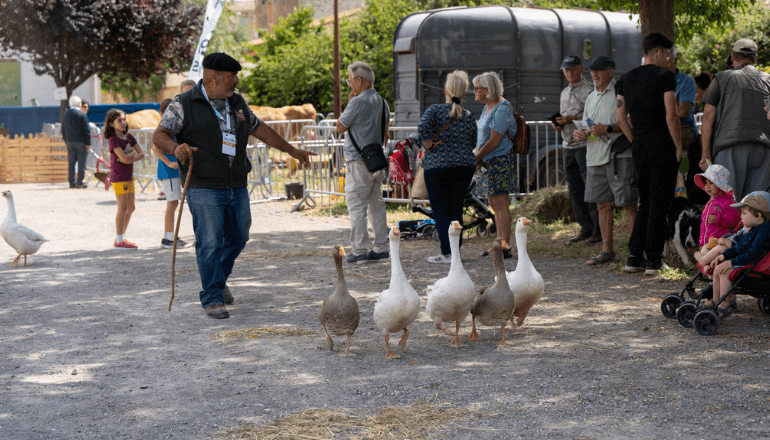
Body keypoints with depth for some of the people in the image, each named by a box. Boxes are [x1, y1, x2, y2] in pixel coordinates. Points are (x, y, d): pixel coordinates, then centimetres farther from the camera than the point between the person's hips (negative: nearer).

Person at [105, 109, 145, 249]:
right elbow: (124, 158, -22)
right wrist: (133, 153, -4)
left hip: (128, 177, 8)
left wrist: (131, 158, -11)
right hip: (118, 177, -8)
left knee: (131, 207, 11)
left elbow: (142, 154, 6)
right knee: (122, 207, -7)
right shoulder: (113, 140, -12)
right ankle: (119, 241, -2)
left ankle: (121, 237, 21)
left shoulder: (128, 137, 11)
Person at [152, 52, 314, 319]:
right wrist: (175, 147, -31)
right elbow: (159, 135, -9)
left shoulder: (237, 103, 16)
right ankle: (212, 299, -2)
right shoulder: (184, 105, -3)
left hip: (237, 187, 6)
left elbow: (260, 129, 27)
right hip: (204, 189, -6)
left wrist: (291, 150, 32)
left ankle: (218, 280, 35)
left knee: (237, 238, 11)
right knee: (210, 243, -8)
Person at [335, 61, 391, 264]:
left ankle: (359, 251, -5)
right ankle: (381, 248, 12)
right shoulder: (382, 103, 11)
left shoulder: (358, 102, -15)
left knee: (356, 207, -4)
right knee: (376, 205, 11)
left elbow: (340, 127, -5)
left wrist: (349, 102, 0)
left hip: (358, 162, -8)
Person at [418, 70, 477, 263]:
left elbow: (422, 127, -25)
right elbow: (472, 144, 11)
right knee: (456, 209, 10)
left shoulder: (436, 110, -7)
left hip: (438, 166, -4)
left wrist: (429, 144, -11)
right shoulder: (469, 117, 5)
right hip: (465, 166, 4)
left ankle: (447, 253, -1)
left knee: (440, 210, 2)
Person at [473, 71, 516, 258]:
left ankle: (505, 247, -8)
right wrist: (478, 158, 6)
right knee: (494, 204, 13)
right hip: (488, 162, 10)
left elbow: (494, 141, -19)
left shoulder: (501, 109, -16)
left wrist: (476, 158, -10)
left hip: (500, 160, -10)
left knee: (500, 204, -9)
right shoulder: (487, 108, 15)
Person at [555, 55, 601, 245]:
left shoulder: (589, 90, -5)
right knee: (575, 189, 7)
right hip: (568, 145, 8)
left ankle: (598, 229, -5)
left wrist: (573, 119, -19)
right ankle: (586, 229, 13)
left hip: (585, 143, -8)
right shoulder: (564, 93, 21)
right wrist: (558, 124, 6)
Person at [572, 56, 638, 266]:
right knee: (602, 204, 10)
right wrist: (580, 133, 4)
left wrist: (608, 128, -21)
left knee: (629, 205, -7)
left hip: (620, 156, -8)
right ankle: (607, 251, 17)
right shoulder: (591, 97, 20)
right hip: (596, 156, 8)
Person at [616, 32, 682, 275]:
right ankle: (654, 260, -1)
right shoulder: (664, 76, -7)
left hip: (639, 147, 6)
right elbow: (671, 115, -13)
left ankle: (634, 258, 11)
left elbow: (620, 118, 10)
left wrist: (636, 142, 16)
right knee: (659, 203, -1)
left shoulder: (626, 79, 11)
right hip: (662, 146, -6)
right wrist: (678, 146, -5)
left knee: (645, 203, 14)